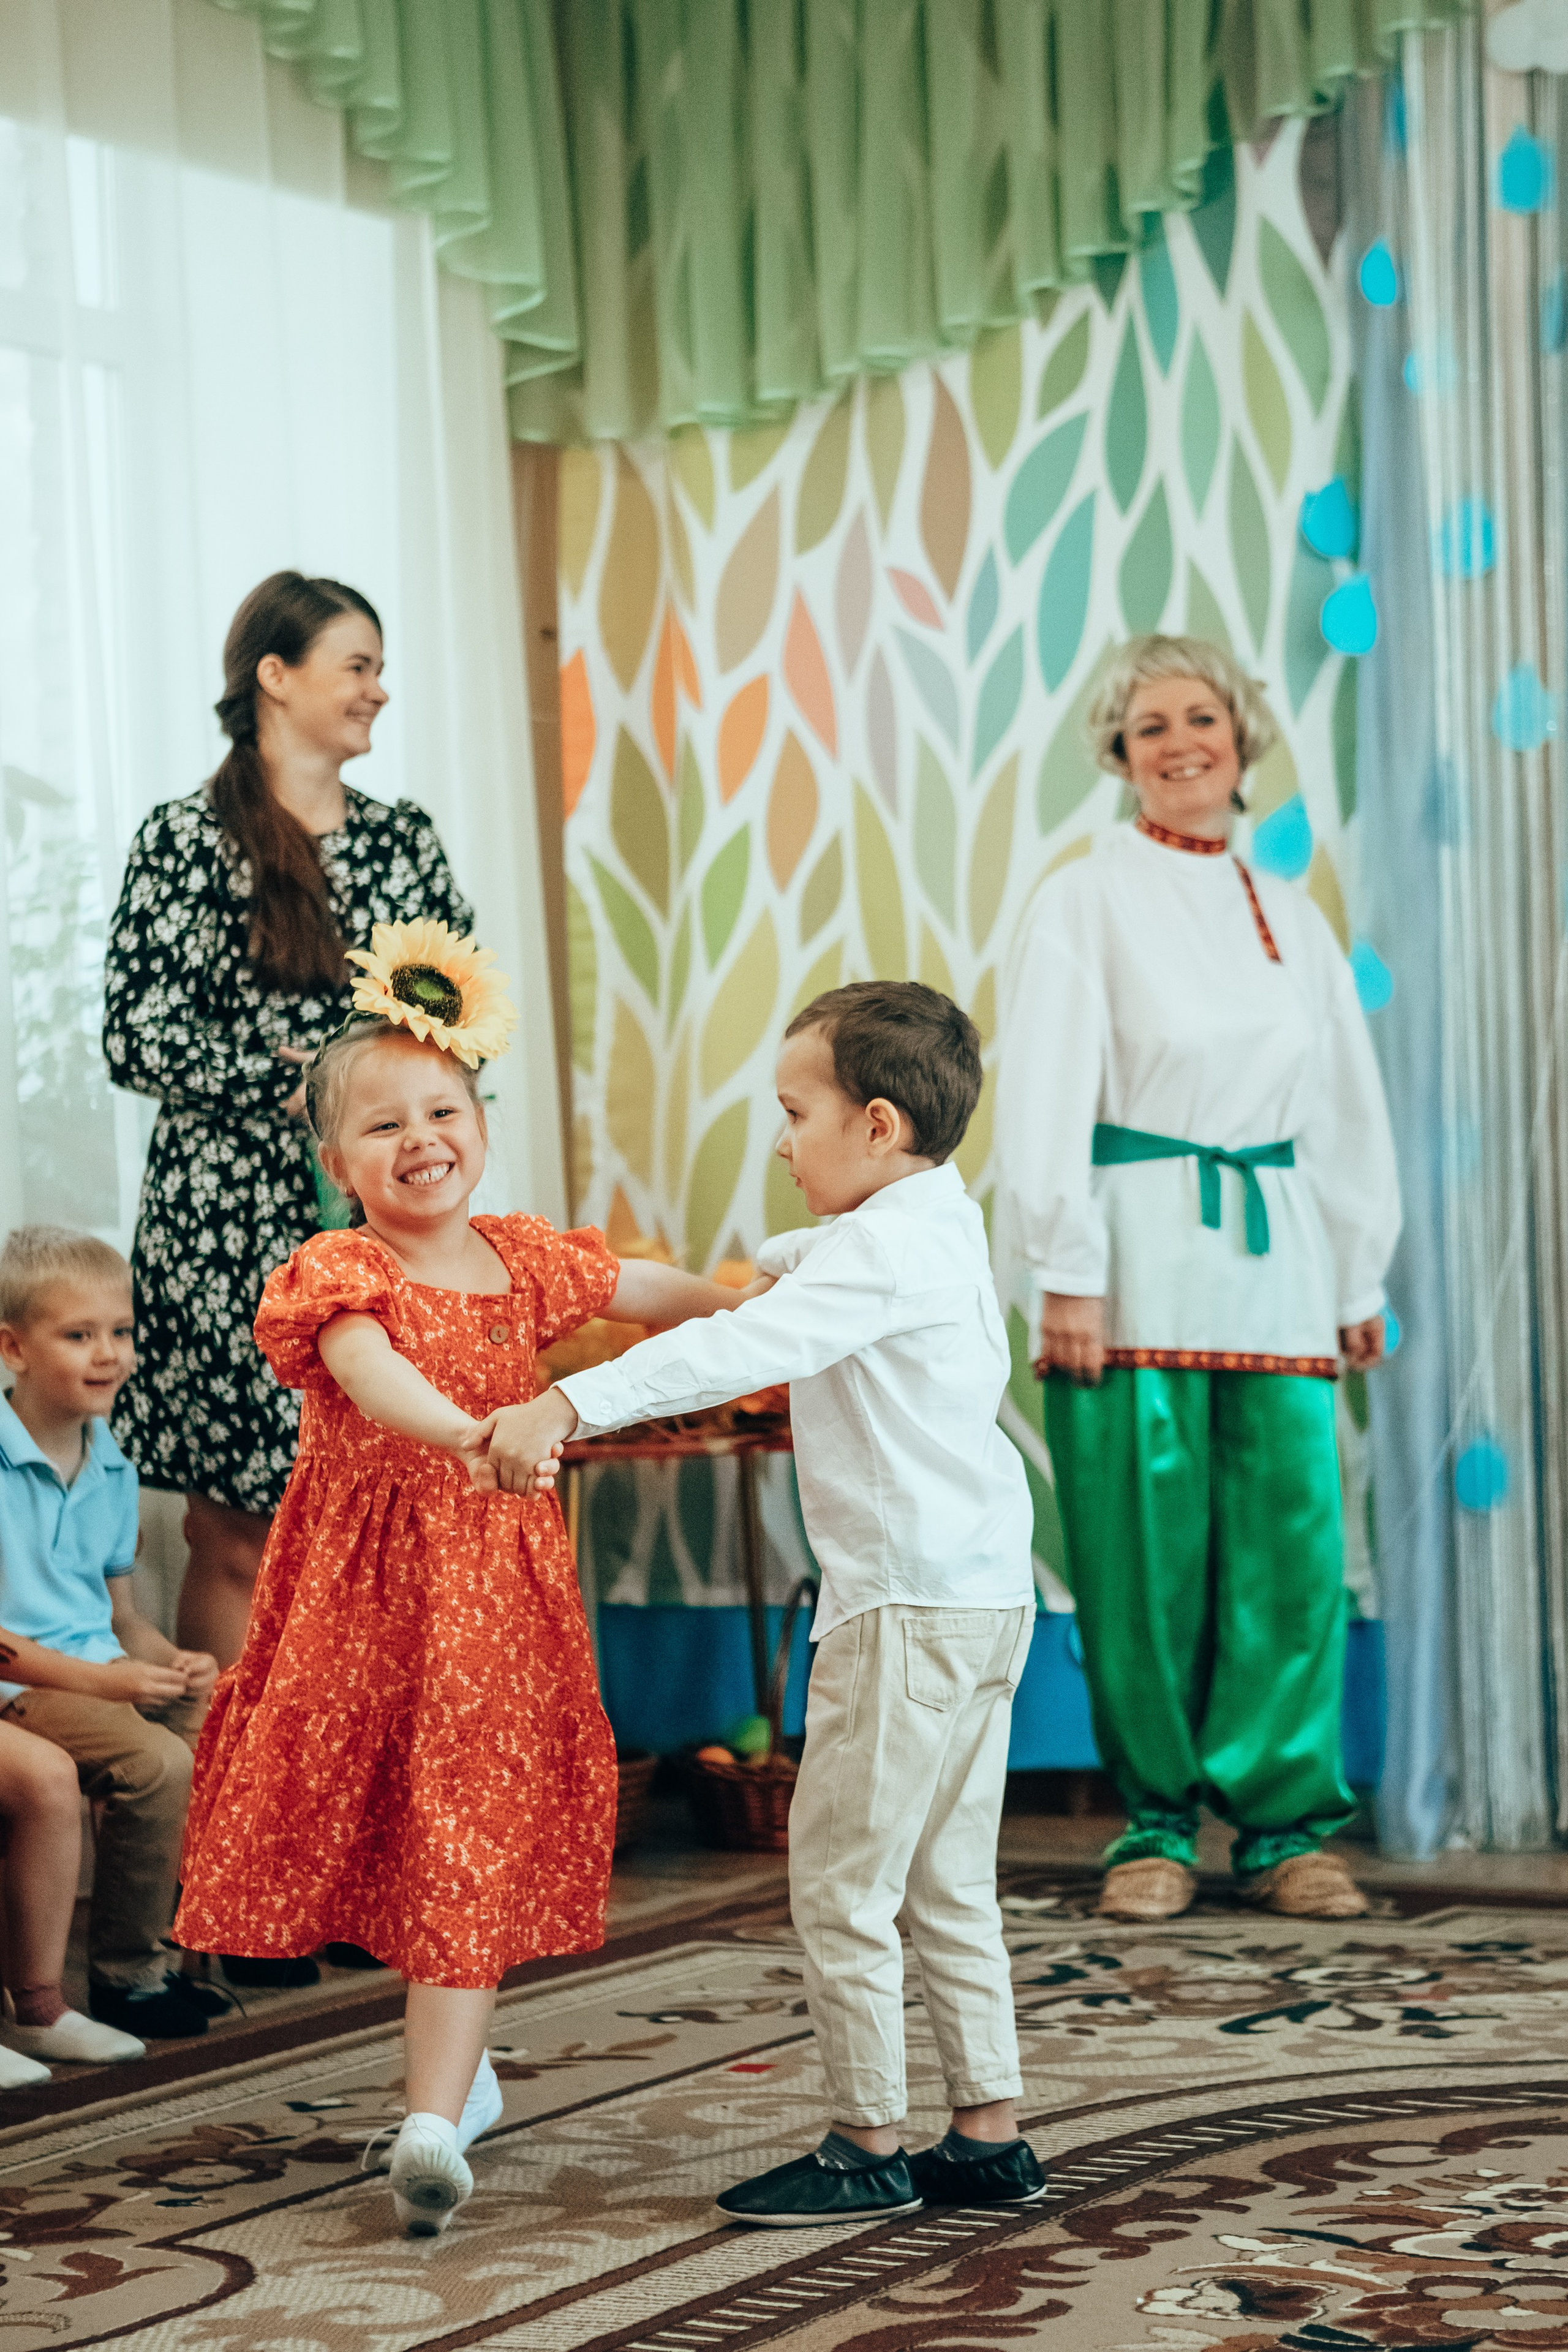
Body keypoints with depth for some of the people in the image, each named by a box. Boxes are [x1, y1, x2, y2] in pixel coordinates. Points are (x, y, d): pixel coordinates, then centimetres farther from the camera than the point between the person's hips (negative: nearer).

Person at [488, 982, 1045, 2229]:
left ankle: (869, 2147, 8)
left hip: (905, 1604, -10)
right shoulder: (936, 1222, 12)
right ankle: (990, 2137, 20)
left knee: (840, 1882, 0)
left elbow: (737, 1353, -32)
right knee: (948, 1882, 16)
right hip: (985, 1592, 10)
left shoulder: (877, 1254, -18)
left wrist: (564, 1407, -37)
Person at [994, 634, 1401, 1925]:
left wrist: (1360, 1276, 15)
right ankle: (1155, 1826, 9)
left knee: (1292, 1541, -2)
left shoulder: (1291, 916, 16)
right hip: (1140, 1256, -4)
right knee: (1145, 1550, -3)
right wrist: (1065, 1275, -11)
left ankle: (1287, 1822, 8)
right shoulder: (1088, 899, 3)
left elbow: (1350, 1106, 19)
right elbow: (1045, 1093, -3)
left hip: (1275, 1256, 4)